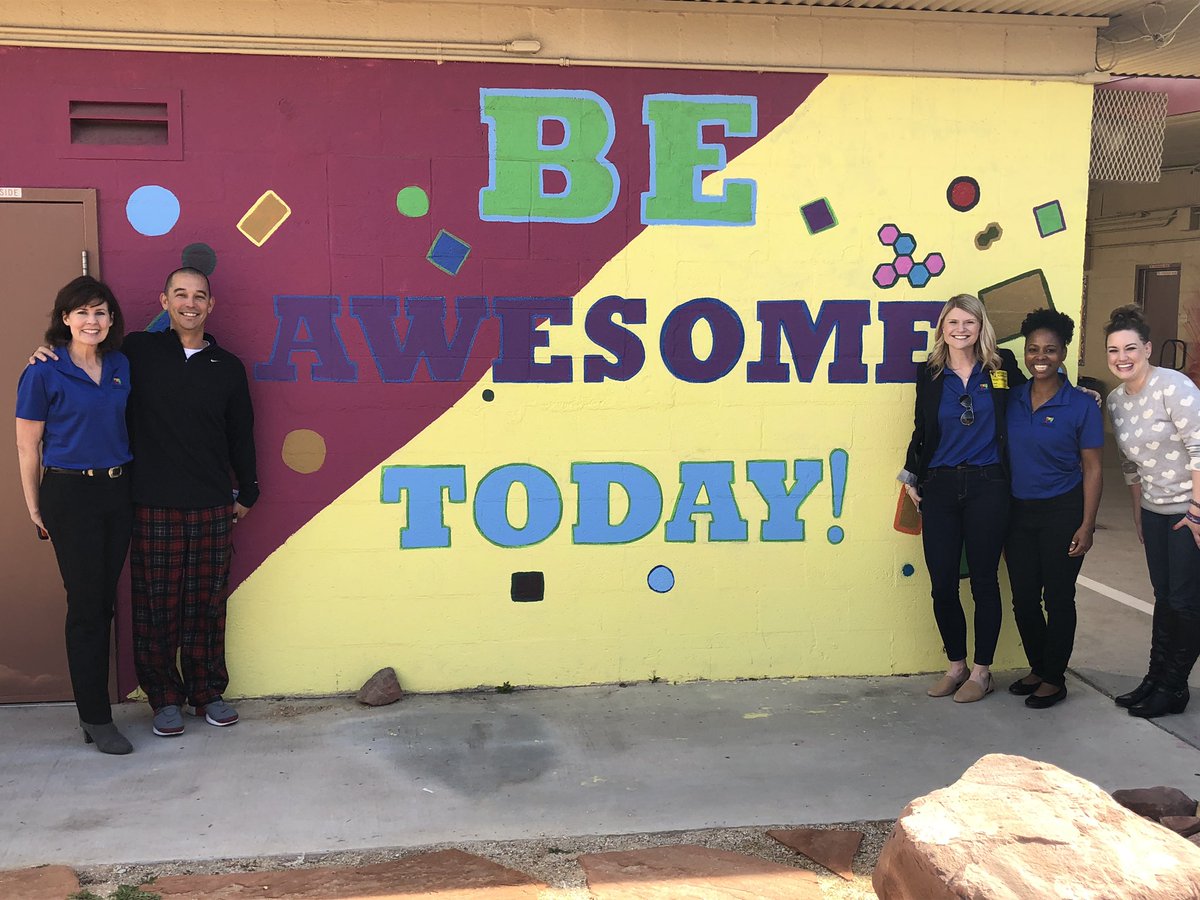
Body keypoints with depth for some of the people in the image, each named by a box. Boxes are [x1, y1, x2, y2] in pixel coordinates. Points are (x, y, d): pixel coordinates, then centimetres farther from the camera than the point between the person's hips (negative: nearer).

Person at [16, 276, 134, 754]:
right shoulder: (43, 373, -8)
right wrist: (35, 508, -3)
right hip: (70, 495, -5)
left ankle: (93, 707, 24)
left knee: (104, 602, 11)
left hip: (118, 492, 5)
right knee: (86, 605, 0)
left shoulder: (121, 367, 6)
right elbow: (27, 447, -4)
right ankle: (95, 718, 10)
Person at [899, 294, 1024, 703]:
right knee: (942, 583, 3)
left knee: (983, 581, 5)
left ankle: (982, 671, 19)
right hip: (939, 487, 2)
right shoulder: (929, 373, 6)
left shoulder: (1002, 367, 1)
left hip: (987, 487, -2)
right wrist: (912, 477, 11)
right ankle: (956, 665, 21)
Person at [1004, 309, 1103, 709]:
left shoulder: (1081, 406, -7)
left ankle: (1055, 679, 18)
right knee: (1024, 599, 10)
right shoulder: (1011, 399, 4)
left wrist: (1086, 526, -11)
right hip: (1018, 511, 4)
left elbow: (1092, 469, -5)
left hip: (1062, 511, -4)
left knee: (1058, 598, 4)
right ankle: (1038, 668, 28)